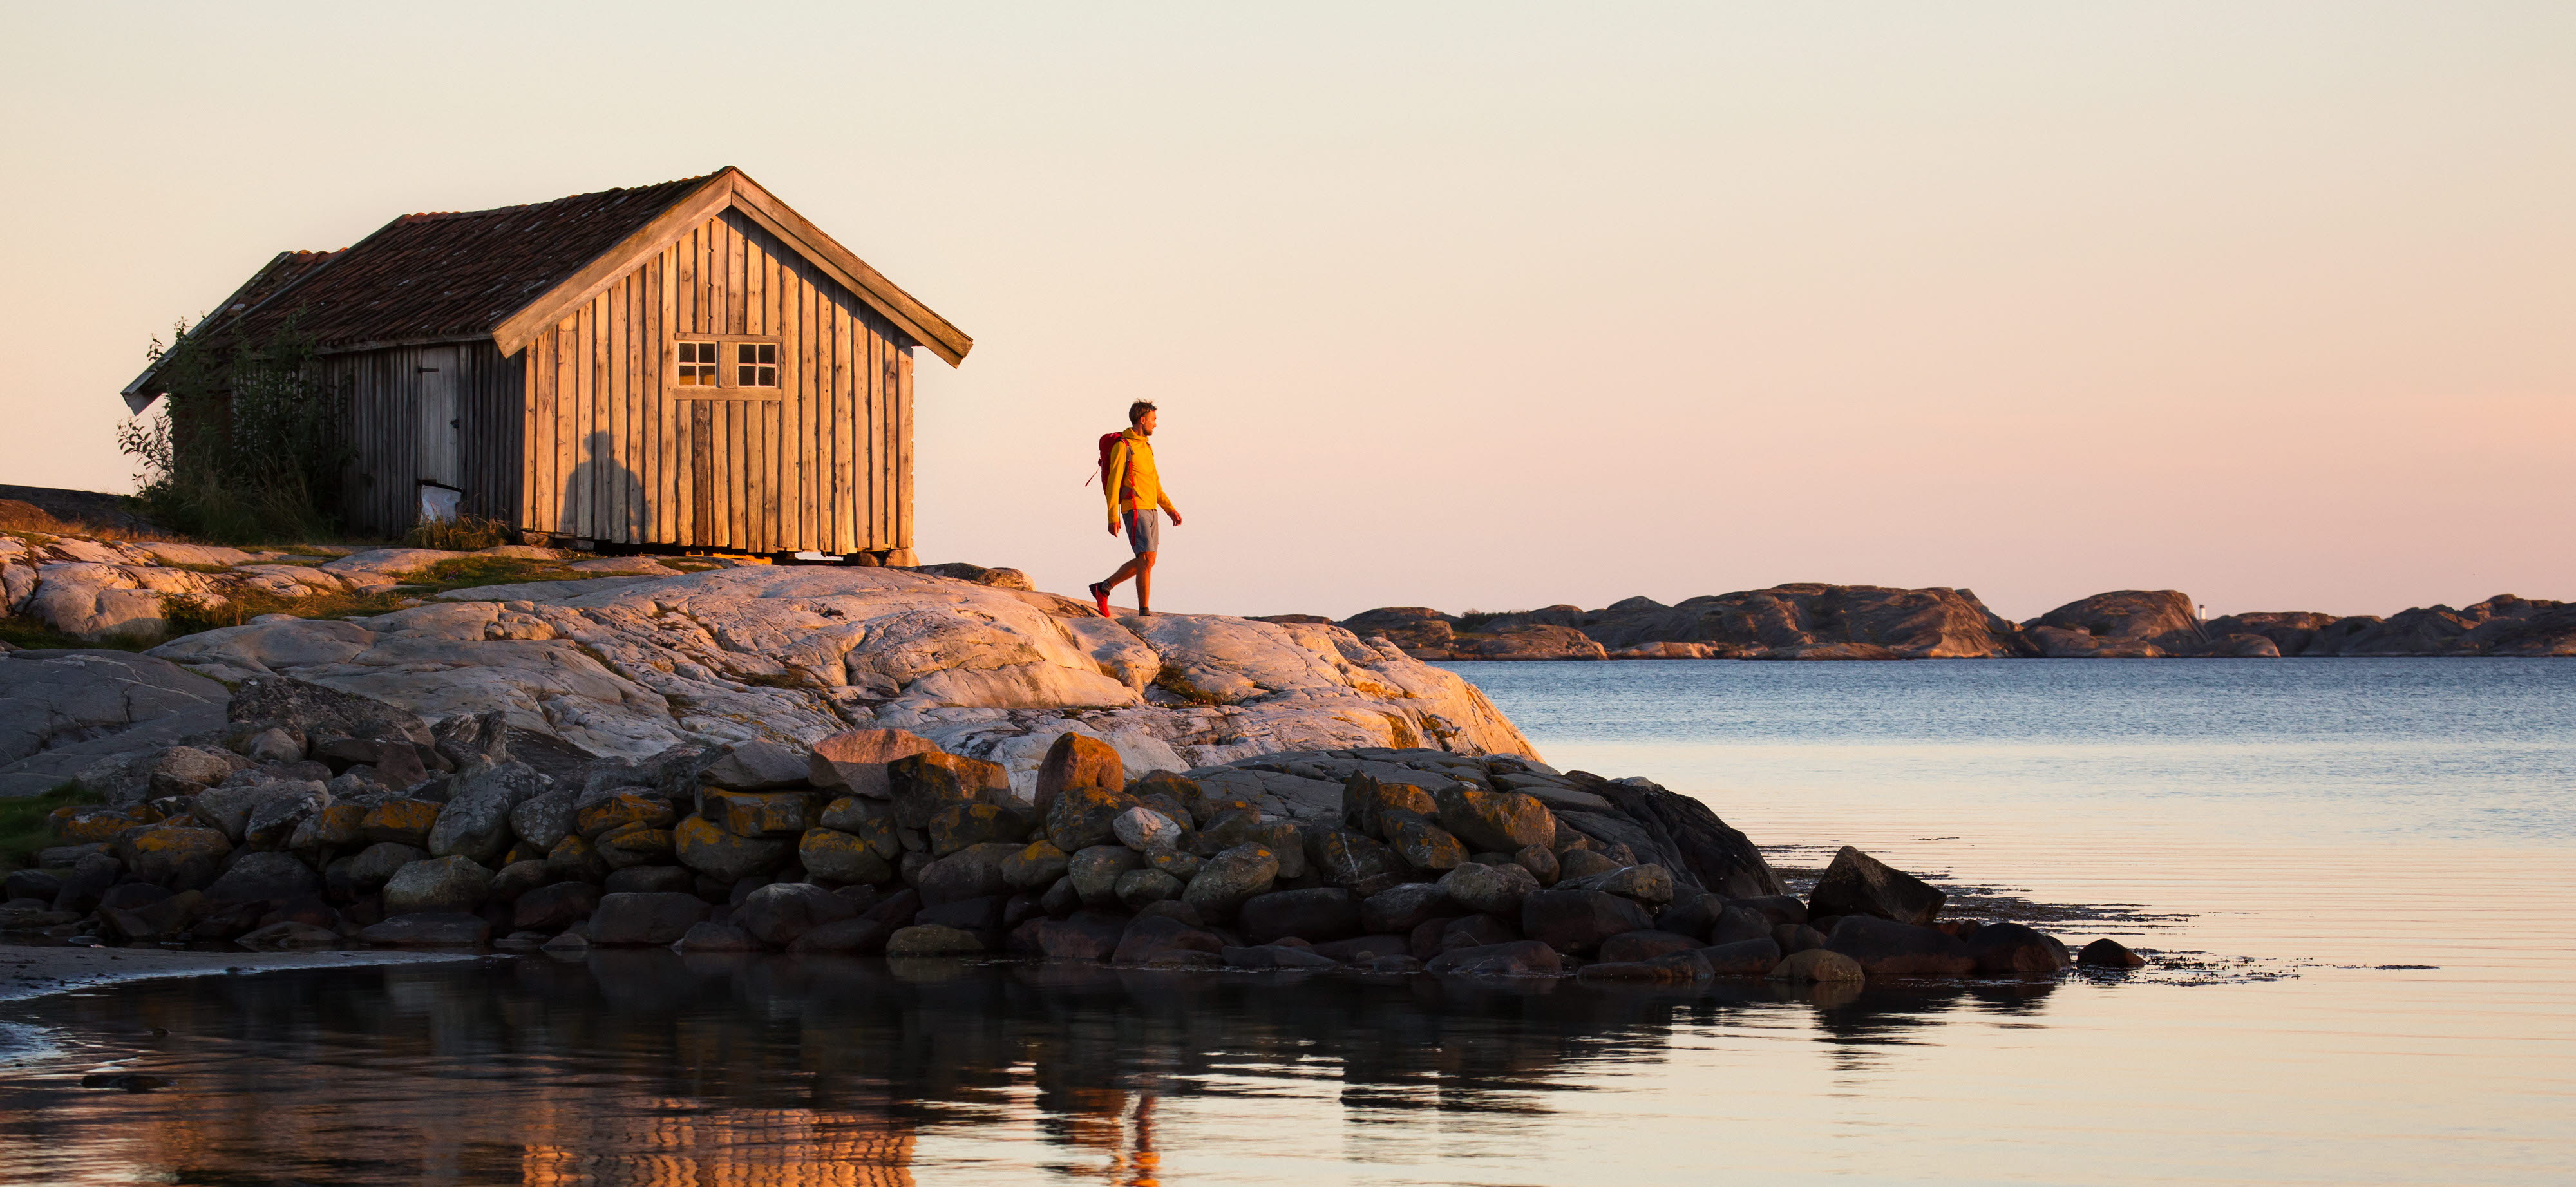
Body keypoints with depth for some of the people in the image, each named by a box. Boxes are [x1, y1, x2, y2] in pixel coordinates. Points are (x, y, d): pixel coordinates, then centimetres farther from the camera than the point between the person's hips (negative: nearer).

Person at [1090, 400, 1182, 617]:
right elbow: (1113, 483, -13)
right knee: (1146, 560, -13)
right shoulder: (1123, 446, -9)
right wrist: (1113, 518, -17)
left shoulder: (1146, 446, 18)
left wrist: (1170, 508, 18)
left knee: (1145, 562, 10)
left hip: (1151, 510, 9)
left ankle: (1103, 588, 23)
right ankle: (1144, 612, -12)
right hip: (1135, 510, -9)